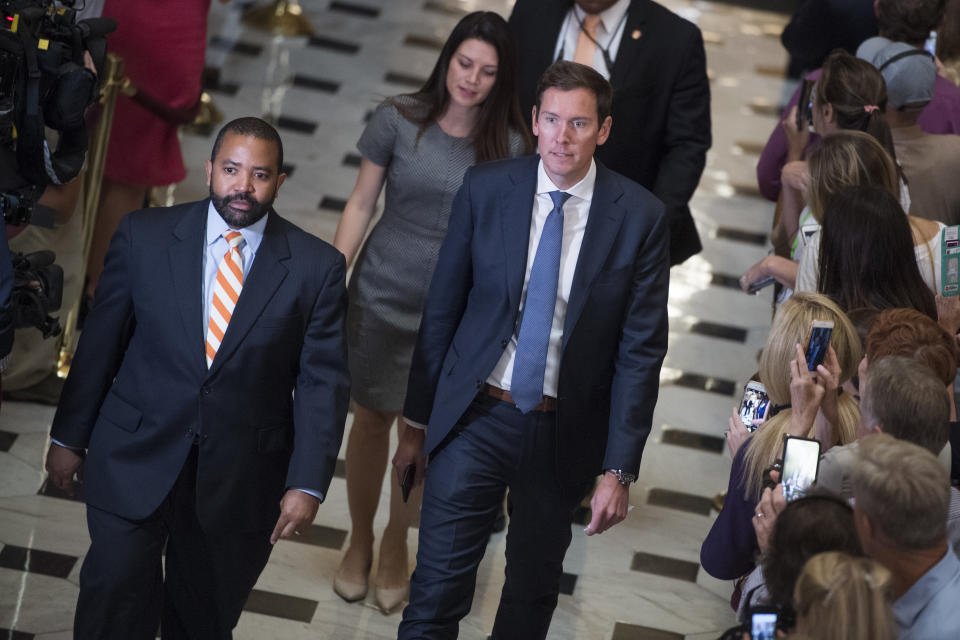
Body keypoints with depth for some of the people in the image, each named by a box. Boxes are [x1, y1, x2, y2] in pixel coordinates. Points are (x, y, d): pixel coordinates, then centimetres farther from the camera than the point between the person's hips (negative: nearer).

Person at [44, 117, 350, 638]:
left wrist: (308, 484, -9)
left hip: (240, 481, 0)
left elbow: (323, 382, -4)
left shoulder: (316, 267, -5)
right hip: (136, 460, 0)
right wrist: (68, 437, 7)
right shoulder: (143, 237, -3)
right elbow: (100, 343, 4)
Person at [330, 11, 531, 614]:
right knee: (371, 422, 14)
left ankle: (396, 548, 35)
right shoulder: (398, 120, -10)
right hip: (381, 298, 0)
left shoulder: (509, 145, -10)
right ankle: (360, 542, 36)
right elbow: (361, 204, -2)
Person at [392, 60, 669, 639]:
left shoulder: (640, 217, -9)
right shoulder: (486, 190, -6)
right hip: (477, 417, 0)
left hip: (565, 433, 0)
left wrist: (620, 469, -8)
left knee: (534, 591, 18)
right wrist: (417, 421, 5)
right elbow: (442, 310, 2)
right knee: (436, 591, -2)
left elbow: (641, 350, -6)